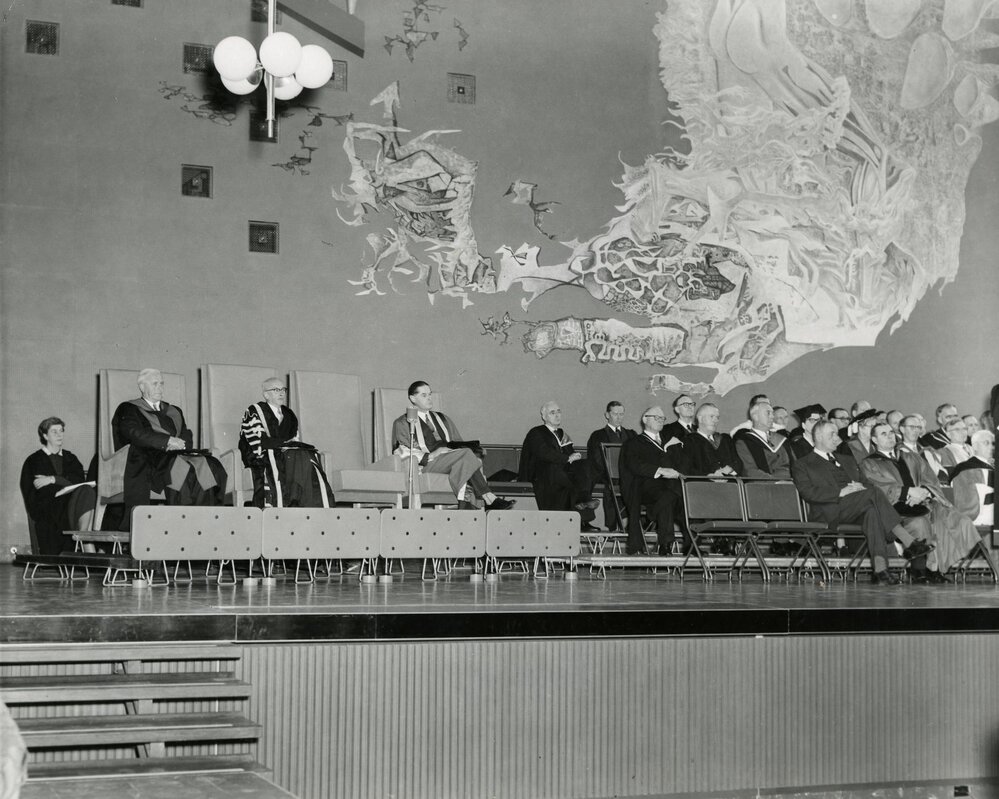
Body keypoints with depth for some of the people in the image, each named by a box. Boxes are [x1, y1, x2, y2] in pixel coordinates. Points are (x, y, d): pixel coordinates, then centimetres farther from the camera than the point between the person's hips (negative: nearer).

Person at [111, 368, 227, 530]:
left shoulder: (174, 411, 30)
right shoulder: (128, 409, 13)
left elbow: (187, 438, 17)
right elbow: (135, 434, -7)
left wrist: (179, 444, -7)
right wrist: (168, 441, -15)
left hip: (176, 455, 5)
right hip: (147, 459, -5)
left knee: (205, 465, -26)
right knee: (180, 467, -35)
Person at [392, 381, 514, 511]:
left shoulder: (443, 419, 29)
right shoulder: (402, 423, 12)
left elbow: (459, 443, 22)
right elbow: (403, 452, -1)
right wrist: (429, 456, -17)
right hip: (426, 465, -5)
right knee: (465, 453, -29)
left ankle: (463, 500, -43)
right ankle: (490, 500, -34)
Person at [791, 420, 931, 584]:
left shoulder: (846, 460, 36)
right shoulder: (802, 465, 14)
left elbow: (863, 482, 26)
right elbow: (808, 492, -5)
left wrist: (860, 487, 0)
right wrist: (841, 492, -15)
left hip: (856, 506, 6)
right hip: (831, 511, -6)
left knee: (872, 511, -34)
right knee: (874, 493, -31)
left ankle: (880, 569, -47)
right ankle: (908, 542, -37)